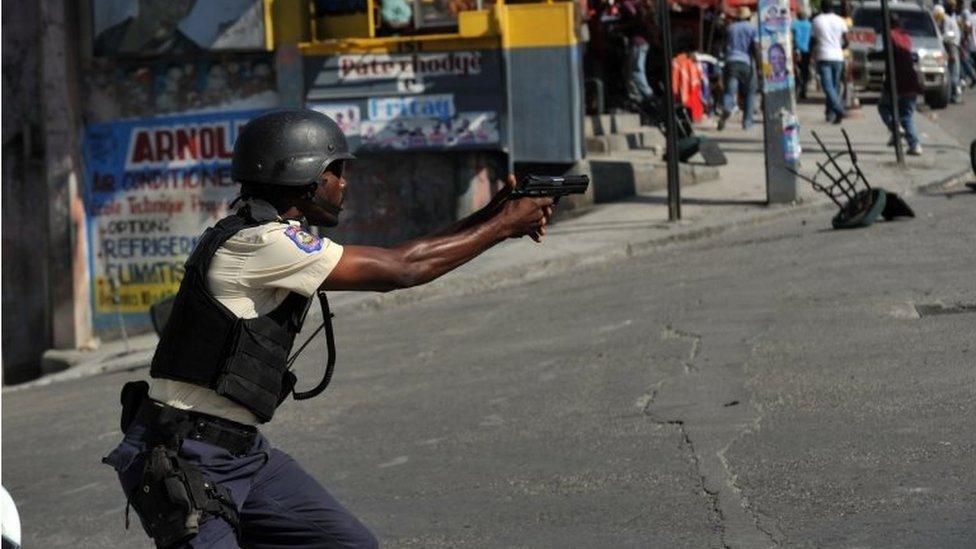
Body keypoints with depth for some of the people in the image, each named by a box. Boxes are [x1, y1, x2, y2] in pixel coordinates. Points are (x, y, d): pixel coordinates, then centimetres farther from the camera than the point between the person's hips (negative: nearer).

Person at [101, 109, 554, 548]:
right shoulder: (261, 243, -19)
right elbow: (399, 269, -16)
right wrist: (502, 226, -6)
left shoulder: (275, 236, 10)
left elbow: (387, 265, 12)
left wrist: (485, 218, 6)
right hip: (180, 460, -10)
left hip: (243, 449, 10)